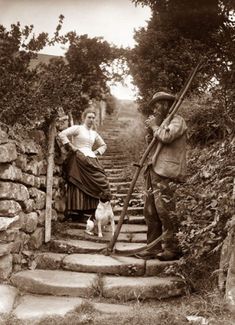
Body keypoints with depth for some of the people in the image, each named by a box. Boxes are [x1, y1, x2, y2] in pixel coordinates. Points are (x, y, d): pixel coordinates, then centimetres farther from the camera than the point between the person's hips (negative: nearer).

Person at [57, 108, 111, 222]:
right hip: (78, 159, -6)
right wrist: (72, 147, -9)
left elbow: (103, 145, 34)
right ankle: (76, 213, -13)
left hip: (91, 160, 6)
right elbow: (61, 135, -10)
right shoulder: (77, 128, 3)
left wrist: (96, 152, 15)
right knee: (78, 186, -12)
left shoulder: (94, 133, 20)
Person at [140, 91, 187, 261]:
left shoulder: (177, 120, -1)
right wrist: (151, 133, 9)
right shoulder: (163, 123, 27)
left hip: (166, 172, -9)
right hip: (154, 171, 9)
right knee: (150, 212, 7)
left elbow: (167, 137, -19)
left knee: (165, 210, -10)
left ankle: (172, 248, -2)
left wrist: (154, 126, -3)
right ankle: (155, 247, 14)